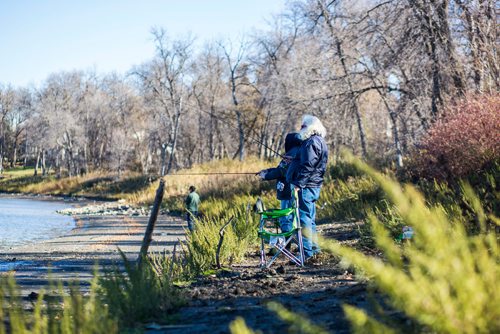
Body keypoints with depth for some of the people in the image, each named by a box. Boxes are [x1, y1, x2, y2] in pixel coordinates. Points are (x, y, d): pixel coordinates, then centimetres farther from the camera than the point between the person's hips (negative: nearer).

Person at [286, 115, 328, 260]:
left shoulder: (312, 142, -15)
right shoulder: (318, 142, 19)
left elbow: (308, 166, -23)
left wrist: (298, 184, -23)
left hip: (306, 187, -11)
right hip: (312, 186, 11)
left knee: (304, 217, -9)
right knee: (309, 217, 17)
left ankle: (307, 251, -9)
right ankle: (314, 247, 24)